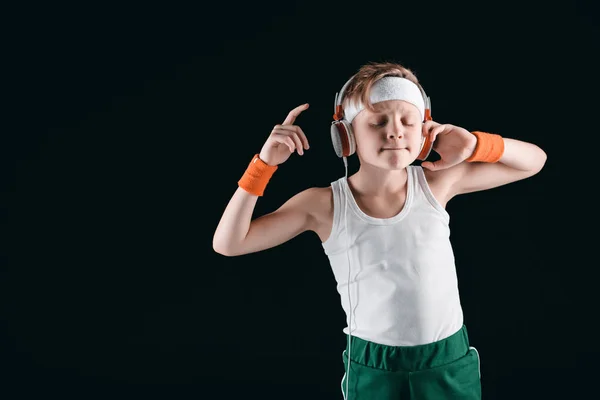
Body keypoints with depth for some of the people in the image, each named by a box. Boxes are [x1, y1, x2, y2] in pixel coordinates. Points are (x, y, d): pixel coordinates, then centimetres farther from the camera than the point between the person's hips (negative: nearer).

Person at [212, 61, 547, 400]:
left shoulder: (437, 182, -6)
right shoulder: (324, 204, -10)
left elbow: (534, 161, 4)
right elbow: (228, 243, -9)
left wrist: (475, 145, -14)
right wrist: (264, 163, -15)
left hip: (451, 363, 2)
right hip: (372, 371, -1)